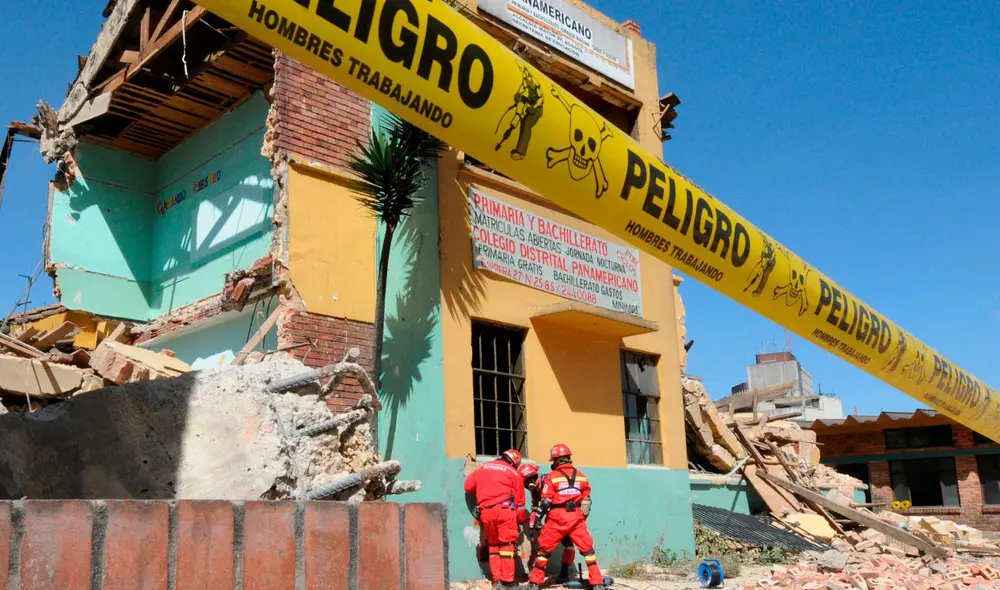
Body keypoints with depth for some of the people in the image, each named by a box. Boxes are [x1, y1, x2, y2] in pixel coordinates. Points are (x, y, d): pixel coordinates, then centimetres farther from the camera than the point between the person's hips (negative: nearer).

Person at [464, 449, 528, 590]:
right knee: (506, 545, -3)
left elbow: (468, 486, 18)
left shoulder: (483, 468, 19)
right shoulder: (514, 473, 10)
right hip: (504, 509, -4)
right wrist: (521, 521, 16)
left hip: (485, 512, 4)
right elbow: (519, 501, 8)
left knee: (493, 545, 15)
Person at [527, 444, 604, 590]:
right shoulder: (581, 476, 6)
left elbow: (546, 502, -8)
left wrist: (536, 519, 0)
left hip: (557, 518, -2)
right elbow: (586, 500, 12)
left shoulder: (551, 476, -5)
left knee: (544, 548, 10)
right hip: (577, 518, 3)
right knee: (587, 549, 11)